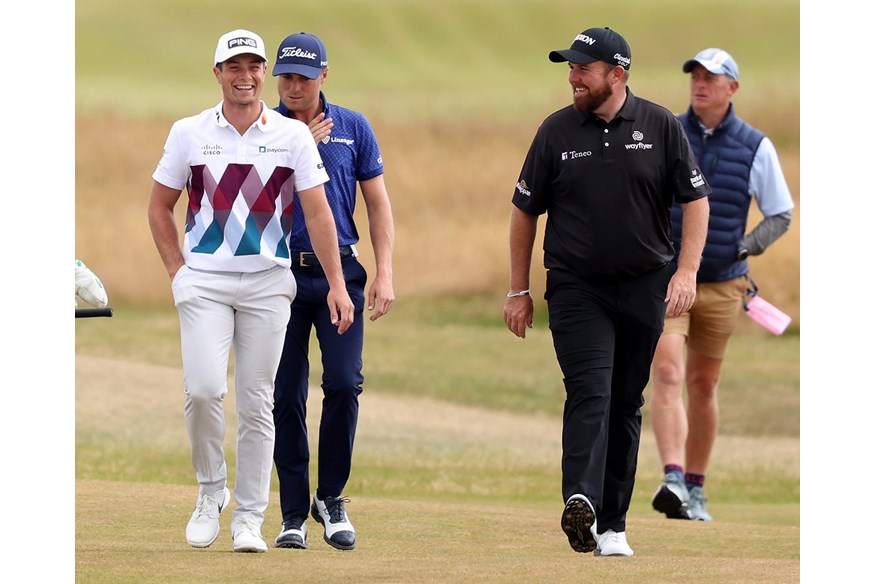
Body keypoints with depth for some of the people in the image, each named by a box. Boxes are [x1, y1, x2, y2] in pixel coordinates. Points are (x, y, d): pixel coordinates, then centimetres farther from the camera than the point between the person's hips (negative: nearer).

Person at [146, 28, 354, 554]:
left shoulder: (293, 135, 3)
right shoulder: (189, 134, 4)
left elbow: (318, 213, 2)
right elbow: (160, 206, 13)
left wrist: (337, 284, -5)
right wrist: (177, 270, 3)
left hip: (268, 281, 0)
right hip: (204, 281, 0)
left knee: (257, 402, 0)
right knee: (204, 389, -15)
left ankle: (250, 519, 6)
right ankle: (211, 490, 8)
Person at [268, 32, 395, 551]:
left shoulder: (353, 128, 8)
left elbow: (378, 203, 9)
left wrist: (385, 274, -1)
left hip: (339, 273, 0)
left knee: (344, 383, -13)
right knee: (288, 397, 0)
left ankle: (331, 497, 4)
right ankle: (294, 515, 7)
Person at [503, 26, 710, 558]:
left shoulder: (661, 126, 0)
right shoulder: (557, 131, 1)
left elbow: (696, 200, 3)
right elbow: (525, 210, 8)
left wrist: (687, 271, -9)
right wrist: (519, 291, 6)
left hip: (644, 289, 1)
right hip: (576, 288, -1)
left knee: (627, 404, 7)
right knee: (590, 392, -19)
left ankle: (612, 524, 13)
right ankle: (582, 502, -35)